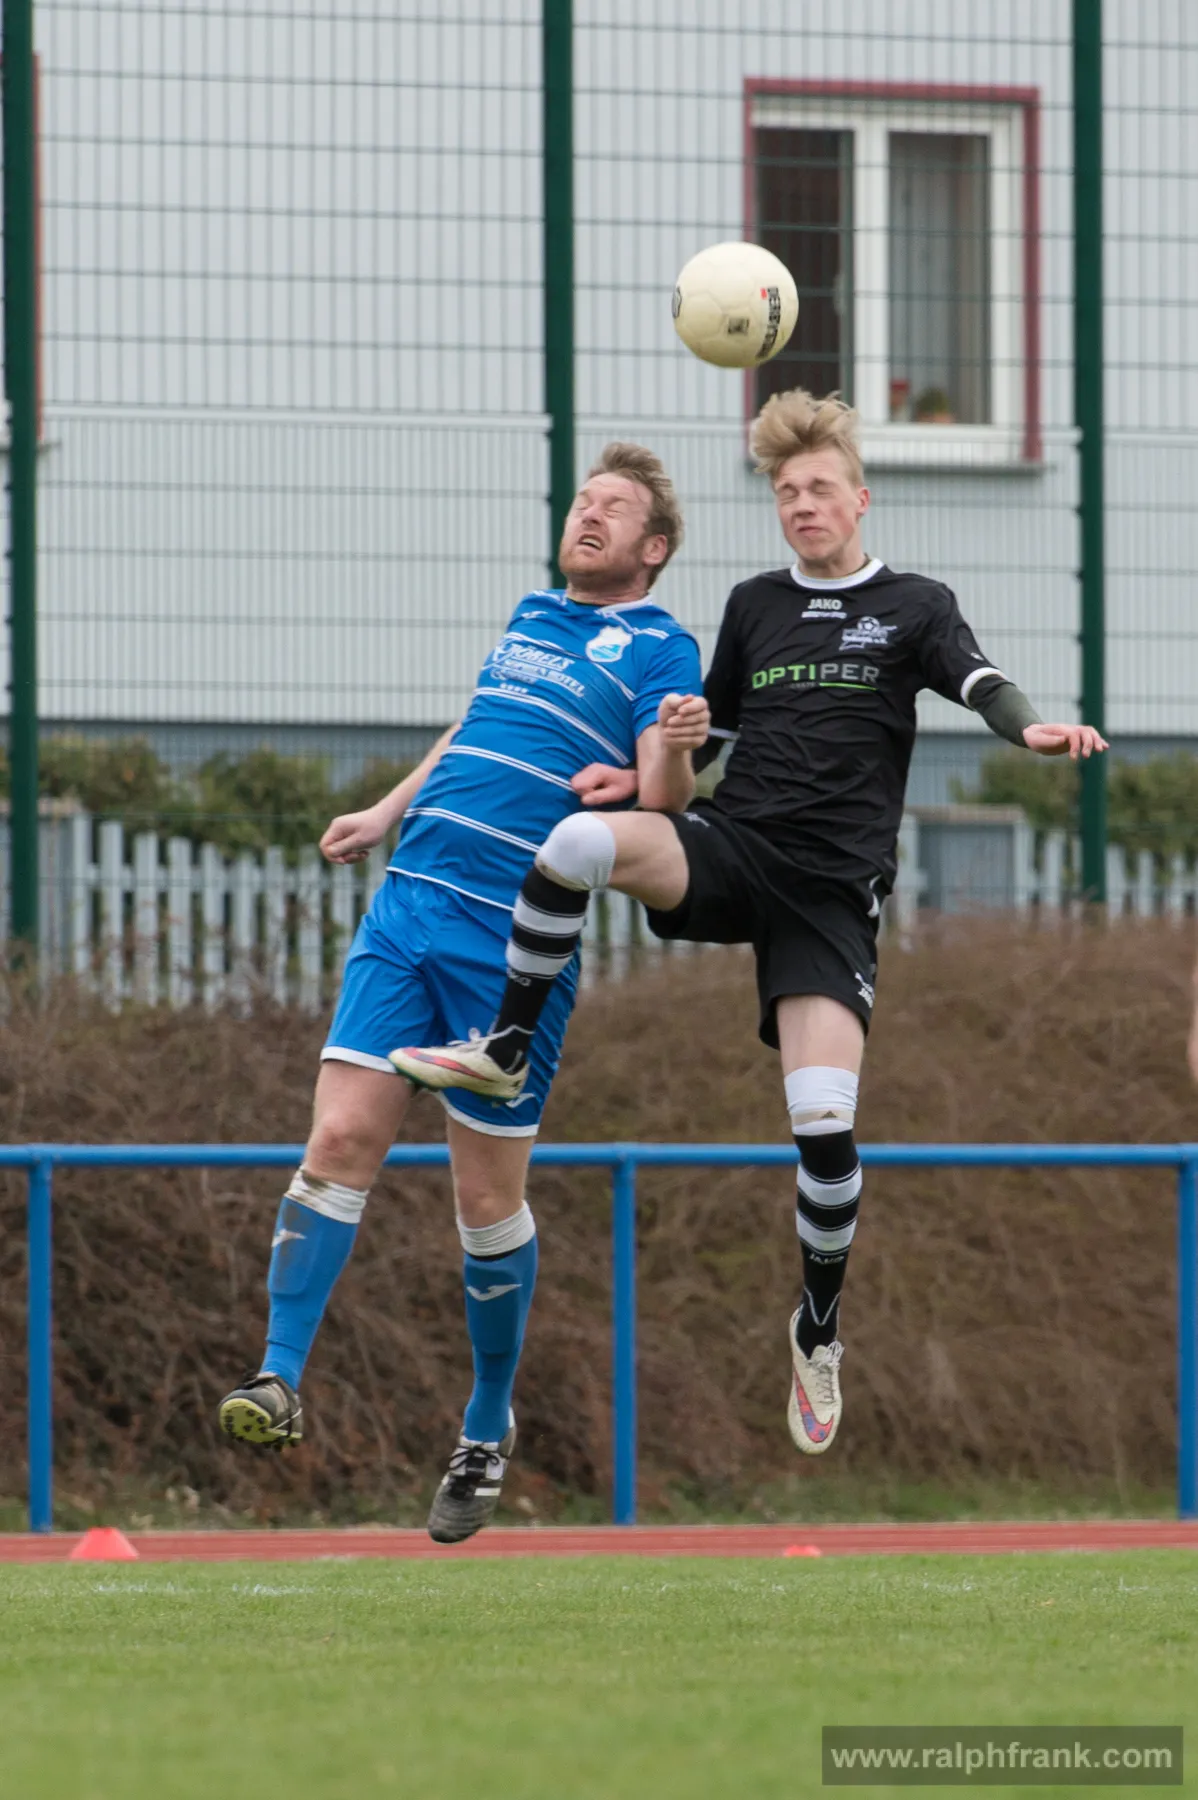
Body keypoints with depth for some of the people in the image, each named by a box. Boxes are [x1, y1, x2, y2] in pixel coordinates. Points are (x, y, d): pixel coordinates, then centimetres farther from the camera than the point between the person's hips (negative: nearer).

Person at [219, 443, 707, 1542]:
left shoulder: (660, 649, -1)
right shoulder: (532, 618, 18)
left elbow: (662, 798, -15)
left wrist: (675, 752, -36)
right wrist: (389, 813, 42)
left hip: (519, 944, -5)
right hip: (409, 908, 5)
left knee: (488, 1196, 2)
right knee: (342, 1139, -10)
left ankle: (488, 1430, 18)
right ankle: (280, 1382, -12)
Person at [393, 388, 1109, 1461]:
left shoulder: (913, 607, 7)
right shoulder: (755, 605, 17)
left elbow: (977, 680, -11)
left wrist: (1032, 729, -33)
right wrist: (647, 775, 8)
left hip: (832, 889, -3)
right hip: (731, 846, 3)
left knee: (825, 1119, -14)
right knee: (578, 840, -30)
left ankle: (820, 1326, 8)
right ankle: (509, 1050, -13)